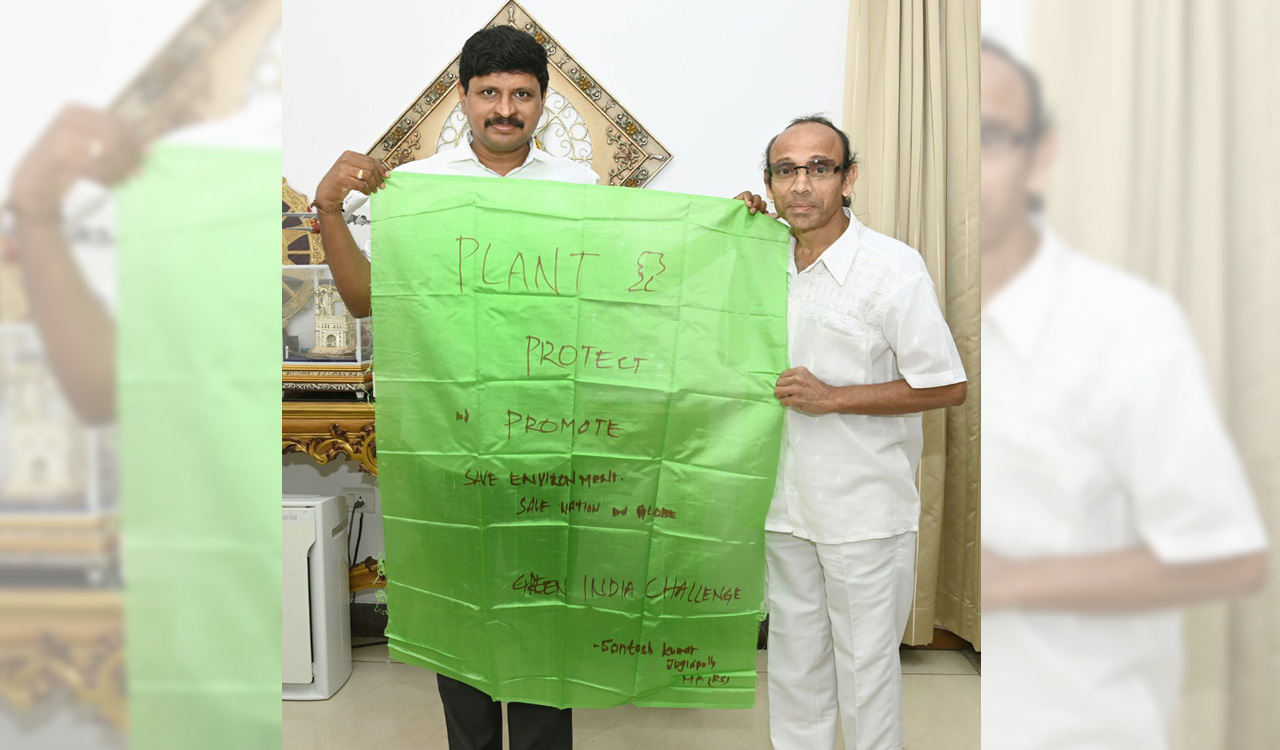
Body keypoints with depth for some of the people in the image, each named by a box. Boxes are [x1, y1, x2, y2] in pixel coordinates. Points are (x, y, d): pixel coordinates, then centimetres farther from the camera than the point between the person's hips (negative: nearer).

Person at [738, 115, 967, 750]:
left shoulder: (894, 267, -13)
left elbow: (947, 387, -12)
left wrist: (833, 397, -18)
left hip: (865, 511, -5)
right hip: (787, 501, 6)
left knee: (865, 664, 8)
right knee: (792, 661, 19)